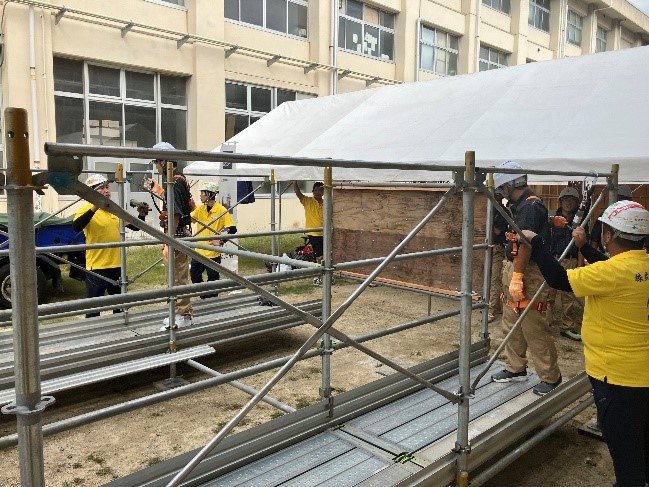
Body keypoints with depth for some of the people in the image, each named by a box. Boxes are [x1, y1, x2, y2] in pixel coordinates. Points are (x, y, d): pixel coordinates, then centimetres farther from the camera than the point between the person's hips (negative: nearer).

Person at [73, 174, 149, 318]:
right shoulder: (87, 210, -7)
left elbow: (135, 226, 17)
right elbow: (76, 227, -27)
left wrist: (141, 216, -3)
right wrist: (94, 208, -35)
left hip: (117, 266, 6)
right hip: (97, 268, -6)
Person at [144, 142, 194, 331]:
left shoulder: (173, 181, -19)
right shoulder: (178, 178, 12)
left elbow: (175, 214, -23)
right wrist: (155, 188, 31)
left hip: (176, 235, -10)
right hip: (181, 233, 10)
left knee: (177, 277, -2)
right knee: (179, 276, 17)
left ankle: (183, 315, 8)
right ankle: (182, 313, 28)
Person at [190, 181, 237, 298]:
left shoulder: (221, 210, -12)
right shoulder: (200, 209, 5)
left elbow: (232, 229, -14)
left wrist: (220, 240, -19)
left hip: (213, 253, -6)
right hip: (199, 251, 6)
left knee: (212, 279, 5)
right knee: (194, 275, 16)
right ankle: (204, 297, 32)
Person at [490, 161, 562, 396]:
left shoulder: (531, 206, -17)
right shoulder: (519, 206, 13)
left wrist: (517, 276, -24)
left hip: (527, 272, -10)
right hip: (512, 267, 10)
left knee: (533, 328, -4)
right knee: (511, 324, 16)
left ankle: (551, 377, 7)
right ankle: (516, 369, 28)